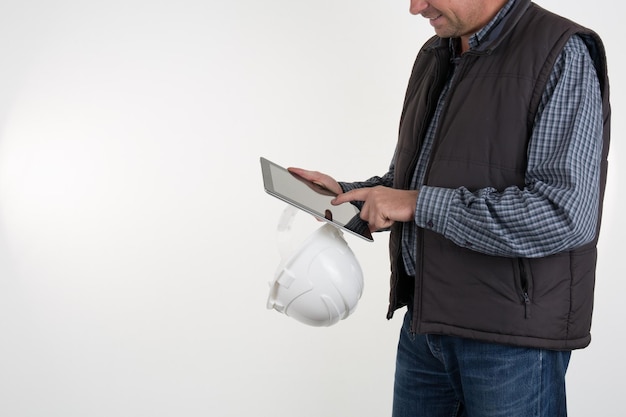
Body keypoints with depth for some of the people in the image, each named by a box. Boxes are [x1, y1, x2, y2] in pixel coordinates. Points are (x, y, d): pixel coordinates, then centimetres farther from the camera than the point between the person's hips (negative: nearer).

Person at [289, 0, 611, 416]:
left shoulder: (564, 55, -14)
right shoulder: (434, 57, 11)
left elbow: (566, 214, -24)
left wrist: (420, 203, -21)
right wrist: (347, 195, 2)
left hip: (510, 334, -7)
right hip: (425, 321, 7)